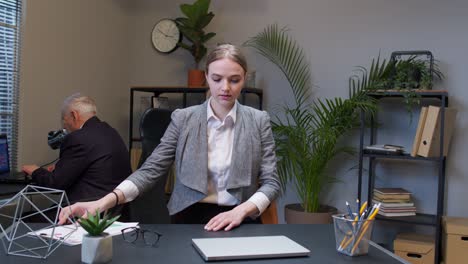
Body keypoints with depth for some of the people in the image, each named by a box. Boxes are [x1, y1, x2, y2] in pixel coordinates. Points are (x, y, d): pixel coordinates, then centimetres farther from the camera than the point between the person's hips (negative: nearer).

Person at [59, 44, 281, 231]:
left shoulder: (258, 121, 3)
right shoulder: (183, 119, 2)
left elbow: (271, 183, 2)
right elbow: (150, 170, -2)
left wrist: (242, 210, -18)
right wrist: (105, 201, -18)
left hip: (240, 222, 1)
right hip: (190, 218, 0)